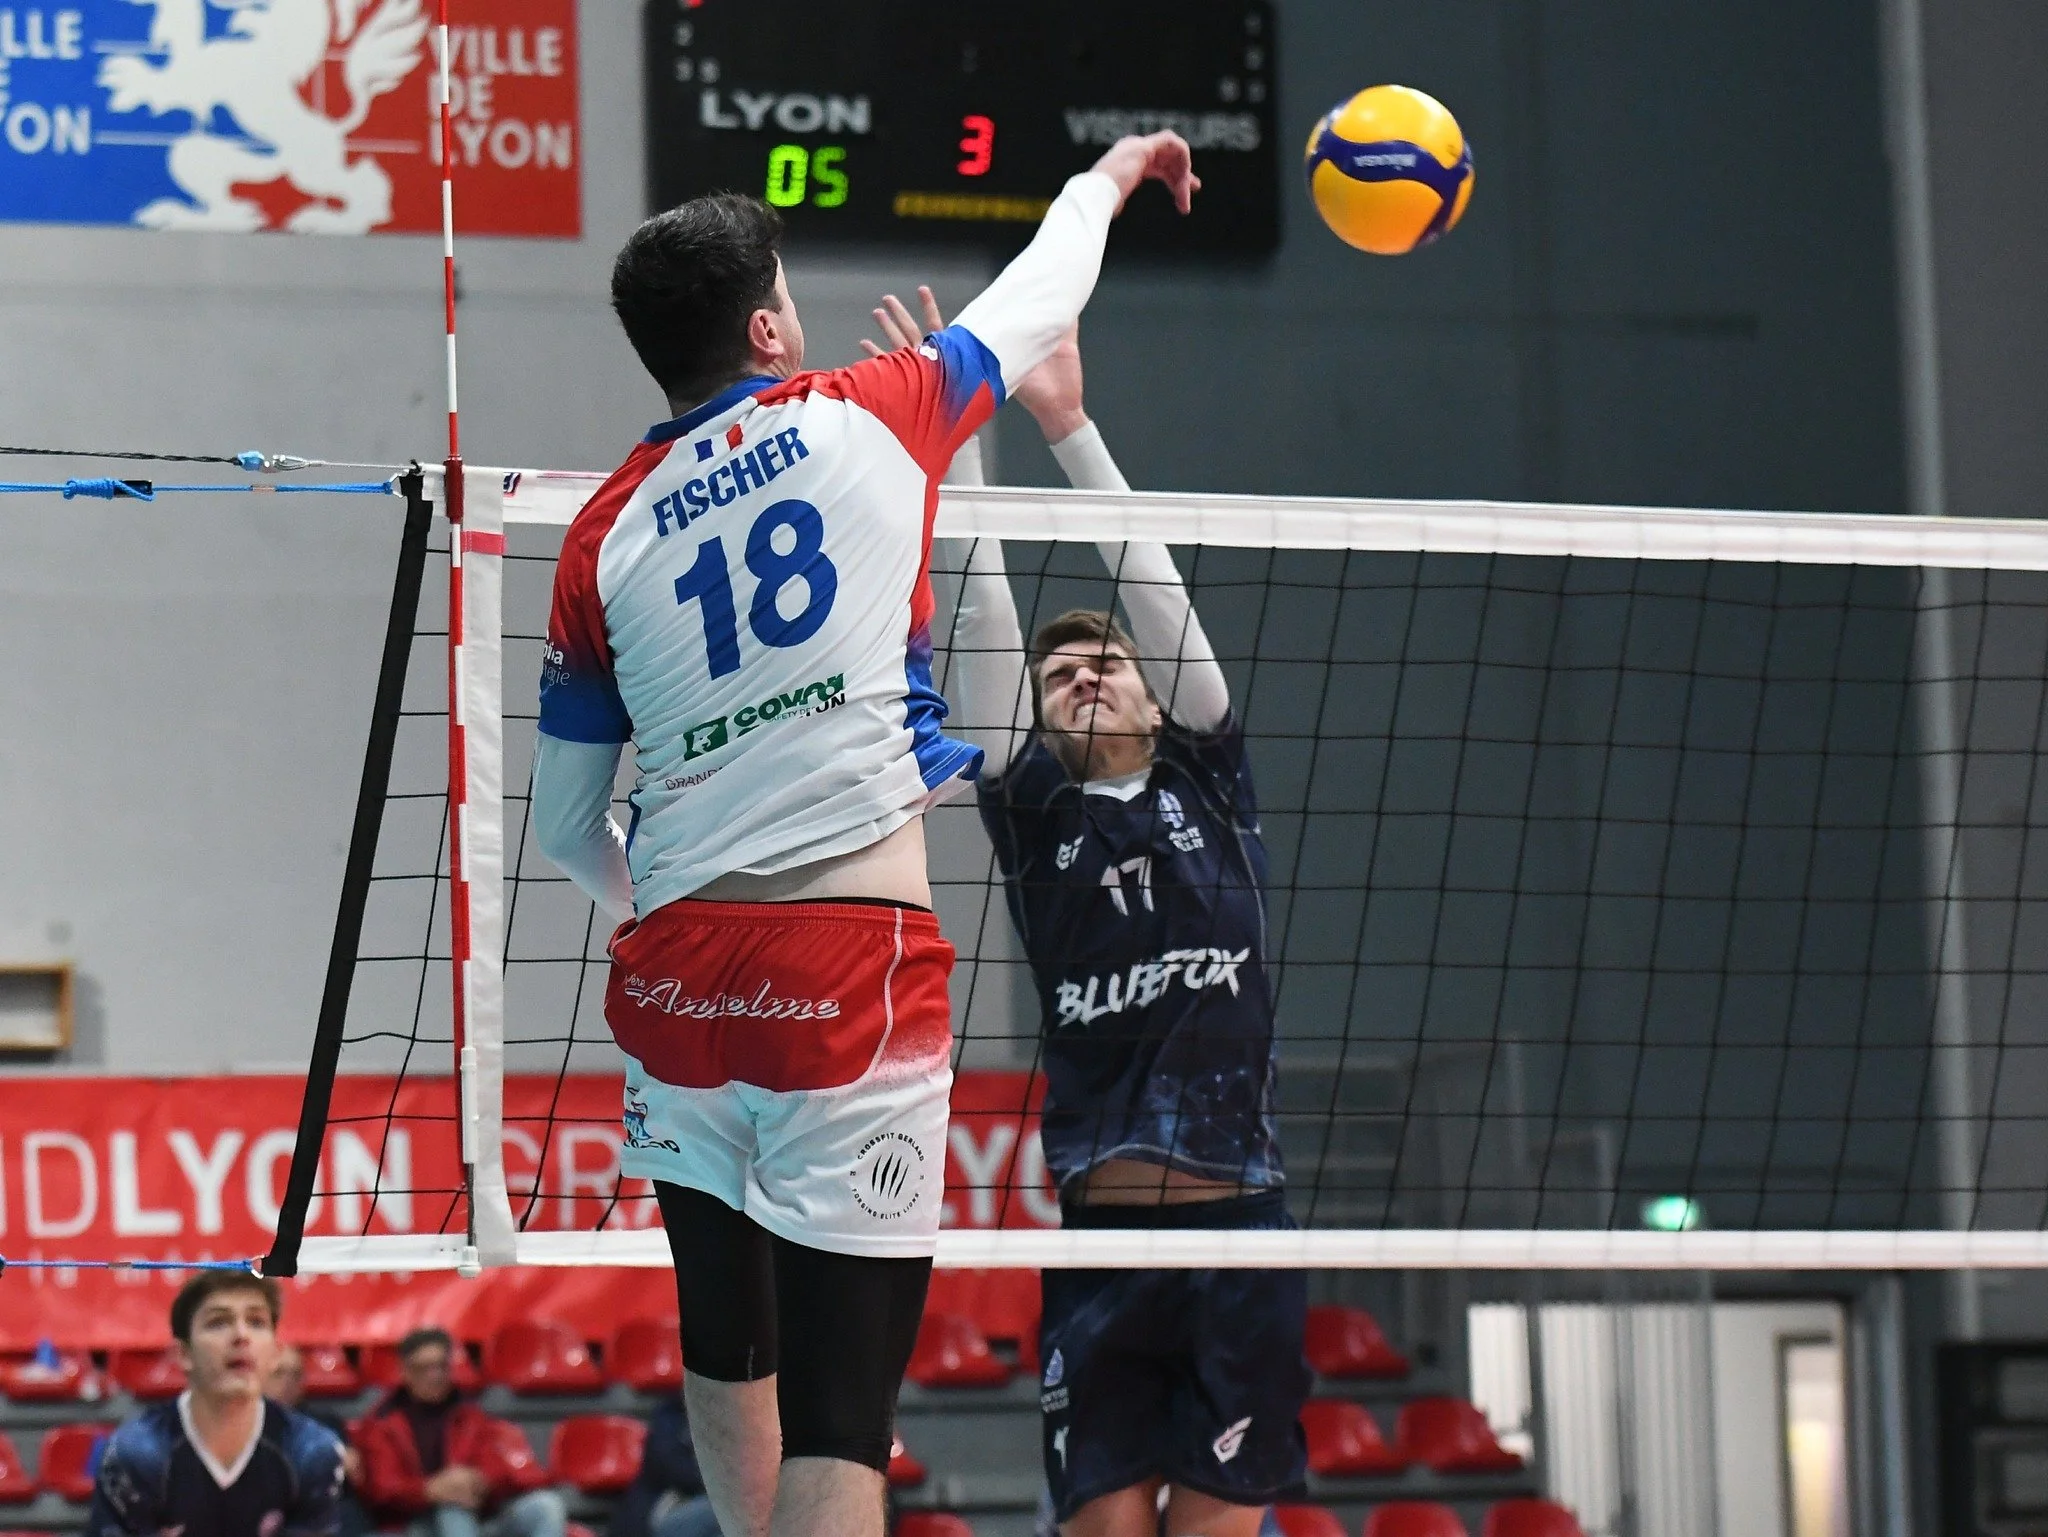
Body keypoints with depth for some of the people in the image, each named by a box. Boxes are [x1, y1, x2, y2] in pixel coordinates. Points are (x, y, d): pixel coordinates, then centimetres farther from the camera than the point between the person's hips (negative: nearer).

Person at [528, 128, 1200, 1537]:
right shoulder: (866, 420, 3)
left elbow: (567, 825, 16)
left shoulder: (606, 533, 10)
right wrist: (1108, 179, 43)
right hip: (855, 964, -4)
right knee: (838, 1413, -7)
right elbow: (1036, 304, 23)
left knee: (728, 1348, 21)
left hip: (676, 972, 4)